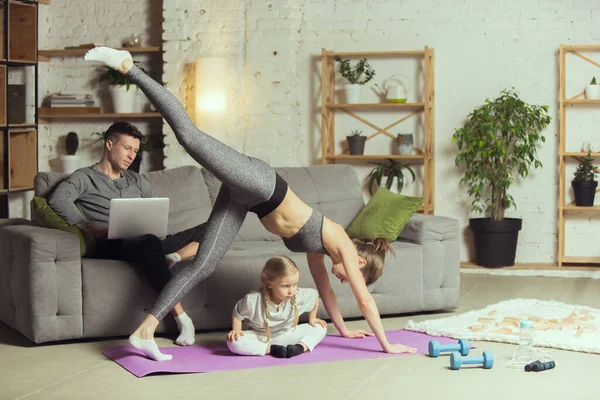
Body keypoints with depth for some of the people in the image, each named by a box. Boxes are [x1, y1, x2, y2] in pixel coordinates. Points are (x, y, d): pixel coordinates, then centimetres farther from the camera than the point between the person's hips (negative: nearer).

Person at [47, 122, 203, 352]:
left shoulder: (136, 181, 29)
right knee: (149, 244, -42)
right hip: (109, 247, -6)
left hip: (149, 243, 6)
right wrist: (89, 228, -16)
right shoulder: (84, 178, 11)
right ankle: (181, 318, -45)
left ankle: (176, 257, -34)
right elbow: (57, 200, -8)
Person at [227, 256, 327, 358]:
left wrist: (312, 319, 9)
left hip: (286, 335, 3)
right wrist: (236, 330, -19)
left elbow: (315, 295, 2)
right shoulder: (252, 300, -28)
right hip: (258, 337, -3)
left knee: (320, 328, -11)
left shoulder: (300, 297, -22)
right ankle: (272, 349, -32)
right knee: (233, 342, -34)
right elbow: (237, 314, -6)